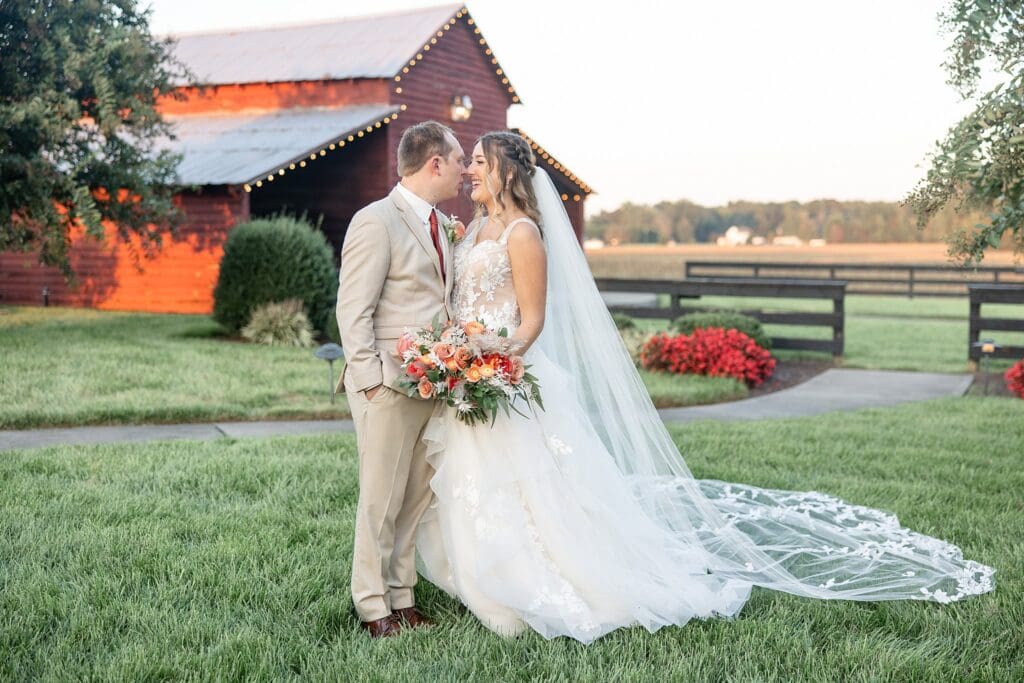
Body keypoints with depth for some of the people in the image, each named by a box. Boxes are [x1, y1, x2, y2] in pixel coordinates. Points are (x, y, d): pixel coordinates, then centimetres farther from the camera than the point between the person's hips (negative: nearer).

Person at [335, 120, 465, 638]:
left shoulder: (438, 222, 16)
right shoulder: (375, 222, -11)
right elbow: (353, 312, -13)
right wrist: (372, 382, -17)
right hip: (389, 384, -8)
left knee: (418, 497, 12)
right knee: (381, 499, 1)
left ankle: (402, 598, 22)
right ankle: (373, 608, 14)